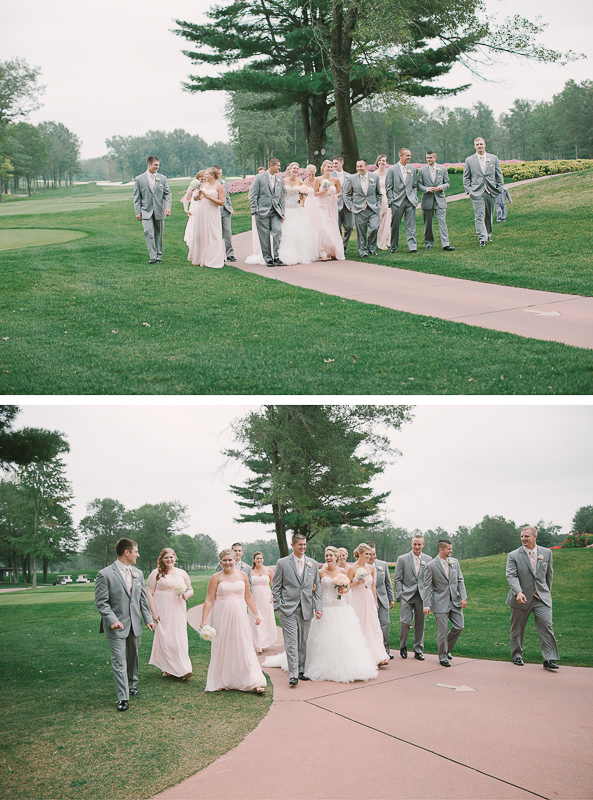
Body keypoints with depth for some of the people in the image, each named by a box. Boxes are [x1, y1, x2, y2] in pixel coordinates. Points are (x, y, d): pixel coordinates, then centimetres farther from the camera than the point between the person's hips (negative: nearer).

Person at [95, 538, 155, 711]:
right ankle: (123, 698, -3)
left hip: (135, 625, 6)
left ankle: (132, 684, 38)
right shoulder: (105, 574, -12)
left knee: (133, 657, 18)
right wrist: (112, 620, -22)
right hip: (116, 626, -6)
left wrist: (148, 618, 7)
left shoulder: (138, 573, 8)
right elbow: (101, 602, -12)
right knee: (119, 661, -6)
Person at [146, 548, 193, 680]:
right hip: (162, 611, -3)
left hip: (178, 610, 3)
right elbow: (149, 593, -3)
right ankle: (167, 668, 9)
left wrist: (187, 594, -4)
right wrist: (154, 612, -10)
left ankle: (184, 669, 1)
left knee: (180, 638, -3)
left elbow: (190, 590, 20)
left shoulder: (182, 573, 12)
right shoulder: (156, 573, 0)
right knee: (165, 638, -3)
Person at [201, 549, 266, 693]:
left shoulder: (242, 575, 8)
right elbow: (209, 600, -3)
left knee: (245, 647, -2)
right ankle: (219, 682, 17)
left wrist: (256, 614, 10)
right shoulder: (216, 578, -1)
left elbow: (249, 597, 15)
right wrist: (204, 621, -9)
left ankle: (254, 683, -3)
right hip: (222, 617, -2)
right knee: (221, 649, 4)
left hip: (239, 616, 2)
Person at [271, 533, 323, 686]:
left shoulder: (313, 564, 10)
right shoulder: (282, 563, 1)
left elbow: (317, 588, 12)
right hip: (288, 609, -3)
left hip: (306, 609, 3)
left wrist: (318, 607, 4)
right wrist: (278, 606, -4)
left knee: (303, 642, 9)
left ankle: (301, 670, 22)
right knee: (291, 642, -8)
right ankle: (293, 674, -10)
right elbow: (276, 587, 3)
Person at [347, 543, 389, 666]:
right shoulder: (352, 568, -5)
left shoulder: (371, 569, 8)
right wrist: (357, 582, -17)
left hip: (369, 600, 4)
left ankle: (378, 658, -8)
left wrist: (376, 601, 15)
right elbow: (347, 586, -1)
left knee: (374, 627, -4)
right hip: (358, 600, -4)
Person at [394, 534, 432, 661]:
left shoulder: (428, 560, 8)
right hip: (407, 596, -2)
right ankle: (403, 647, 13)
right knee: (406, 622, -9)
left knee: (420, 624, 5)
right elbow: (397, 579, 1)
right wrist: (400, 595, -6)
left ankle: (418, 650, 16)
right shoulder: (402, 559, 1)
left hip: (422, 596, 2)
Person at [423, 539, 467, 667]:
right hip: (440, 602, -5)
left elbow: (460, 580, 9)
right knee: (442, 631, -1)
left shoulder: (455, 562, 7)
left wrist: (463, 597, -1)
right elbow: (427, 586, -8)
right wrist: (426, 605, -14)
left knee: (459, 627, 5)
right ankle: (443, 657, 16)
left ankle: (447, 648, 29)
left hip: (455, 601, 5)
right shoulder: (430, 565, -8)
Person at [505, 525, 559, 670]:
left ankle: (549, 659, -8)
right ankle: (517, 655, 29)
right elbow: (511, 576, -15)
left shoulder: (546, 553, 5)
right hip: (521, 598, -1)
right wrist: (518, 592, -30)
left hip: (542, 598, 1)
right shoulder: (513, 556, -5)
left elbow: (549, 574, 16)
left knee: (546, 626, -11)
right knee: (517, 628, 10)